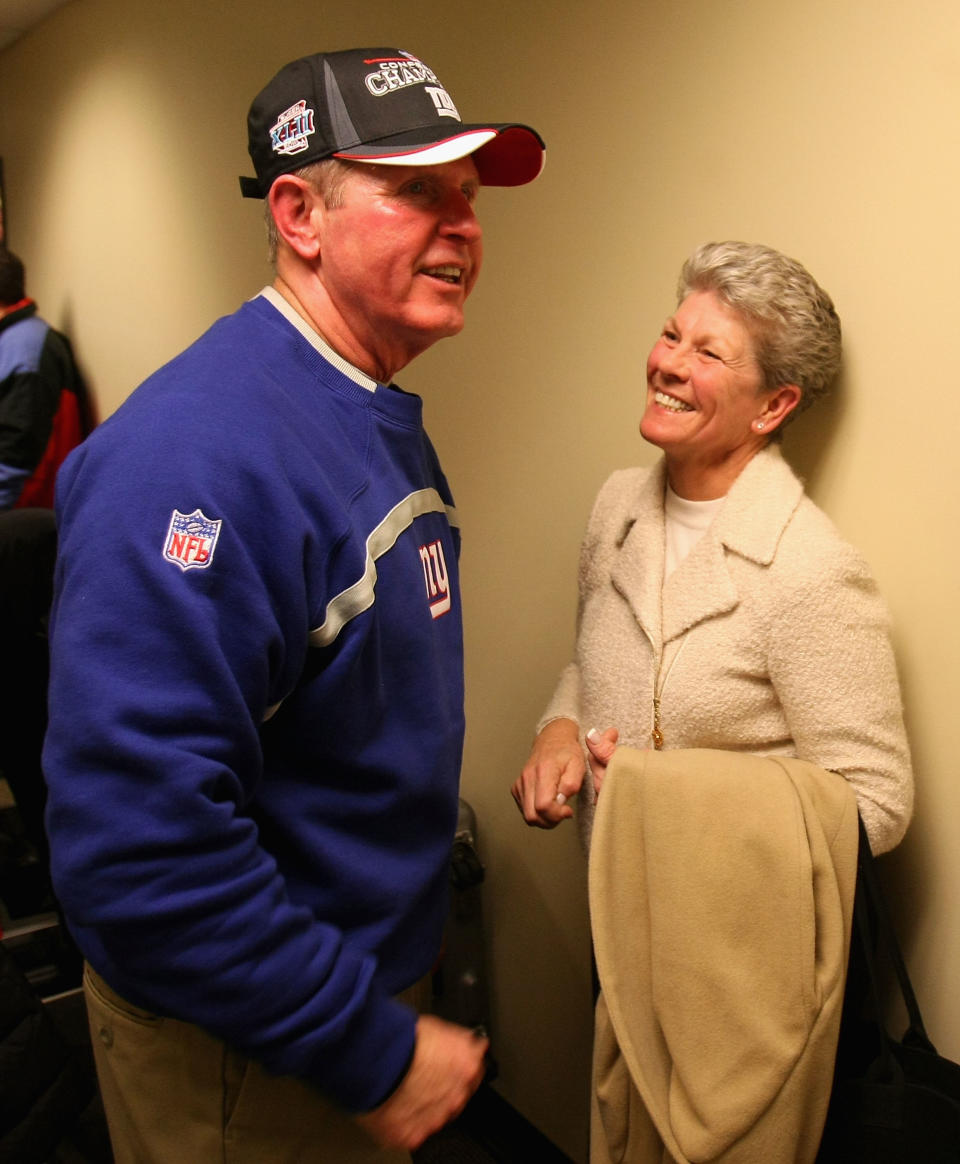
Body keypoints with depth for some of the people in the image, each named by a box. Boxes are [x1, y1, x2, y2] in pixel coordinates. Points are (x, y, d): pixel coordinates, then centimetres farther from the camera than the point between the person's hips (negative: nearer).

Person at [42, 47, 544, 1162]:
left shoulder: (385, 421, 2)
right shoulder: (196, 451, -29)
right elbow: (133, 840, -34)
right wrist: (373, 1055, -24)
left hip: (371, 971, 8)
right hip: (238, 1063, -8)